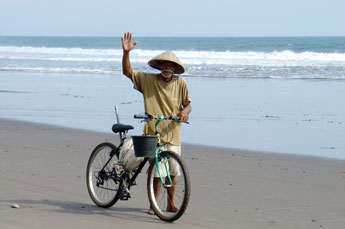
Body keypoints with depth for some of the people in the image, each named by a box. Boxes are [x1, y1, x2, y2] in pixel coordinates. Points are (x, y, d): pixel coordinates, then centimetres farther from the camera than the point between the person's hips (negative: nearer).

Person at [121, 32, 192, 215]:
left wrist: (185, 112, -13)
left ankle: (171, 203, 21)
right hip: (153, 134, -2)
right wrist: (126, 52, -10)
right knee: (157, 172, -6)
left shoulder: (180, 84, 4)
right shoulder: (148, 80, 2)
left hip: (173, 134, 2)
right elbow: (127, 72, 3)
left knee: (172, 172, 5)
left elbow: (188, 104, 10)